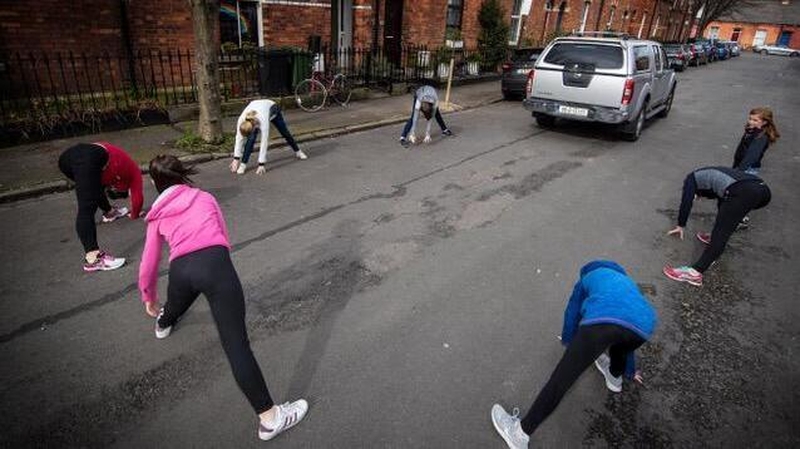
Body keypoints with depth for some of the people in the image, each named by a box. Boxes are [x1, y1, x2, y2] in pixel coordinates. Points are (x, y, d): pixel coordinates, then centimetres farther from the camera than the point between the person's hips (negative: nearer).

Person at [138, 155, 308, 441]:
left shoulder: (157, 214, 27)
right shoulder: (205, 198, 26)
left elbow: (148, 265, 33)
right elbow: (223, 238, 28)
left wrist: (149, 298, 50)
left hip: (180, 270, 3)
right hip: (214, 262, -3)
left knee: (176, 306, 41)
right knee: (236, 345, -8)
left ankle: (163, 323, 77)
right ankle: (269, 417, -5)